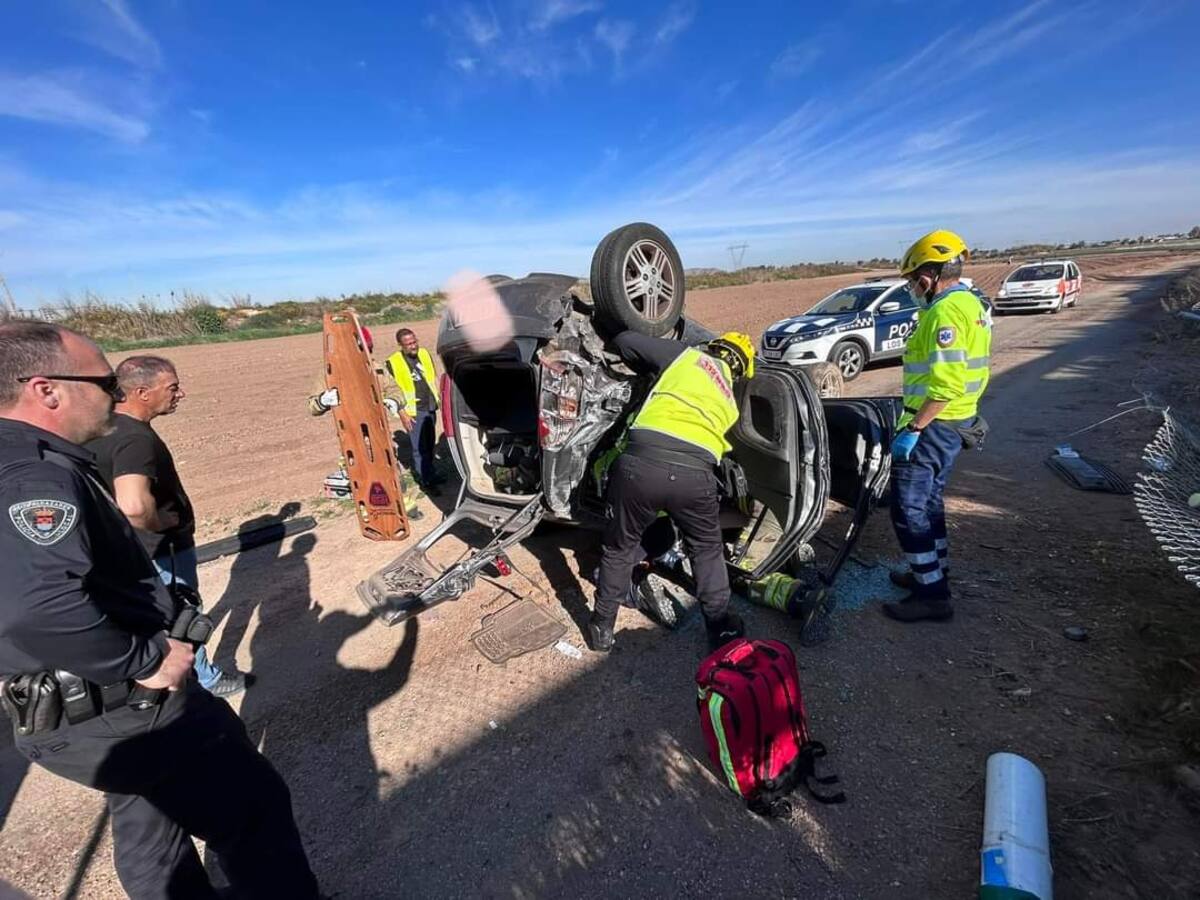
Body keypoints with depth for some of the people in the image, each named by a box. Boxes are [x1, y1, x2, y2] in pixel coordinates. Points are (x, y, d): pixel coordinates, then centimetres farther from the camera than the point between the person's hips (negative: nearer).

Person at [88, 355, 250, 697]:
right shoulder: (135, 438, -32)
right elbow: (133, 505, -48)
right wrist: (162, 522, -27)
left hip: (133, 550, 9)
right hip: (162, 549, -9)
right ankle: (203, 681, 32)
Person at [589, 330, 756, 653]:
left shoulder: (686, 355, 21)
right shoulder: (729, 401, 29)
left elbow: (624, 341, 19)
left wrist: (648, 370, 37)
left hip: (641, 462, -1)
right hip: (694, 473, 2)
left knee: (620, 547, 21)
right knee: (707, 549, 29)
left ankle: (602, 627, 35)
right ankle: (721, 628, 40)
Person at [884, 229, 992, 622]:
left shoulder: (945, 312, -20)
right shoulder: (971, 304, 13)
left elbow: (946, 384, -27)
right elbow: (966, 371, 18)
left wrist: (913, 428, -25)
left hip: (934, 423, -11)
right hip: (957, 420, 11)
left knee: (909, 509, -4)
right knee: (929, 500, 20)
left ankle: (932, 594, 4)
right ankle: (935, 572, 33)